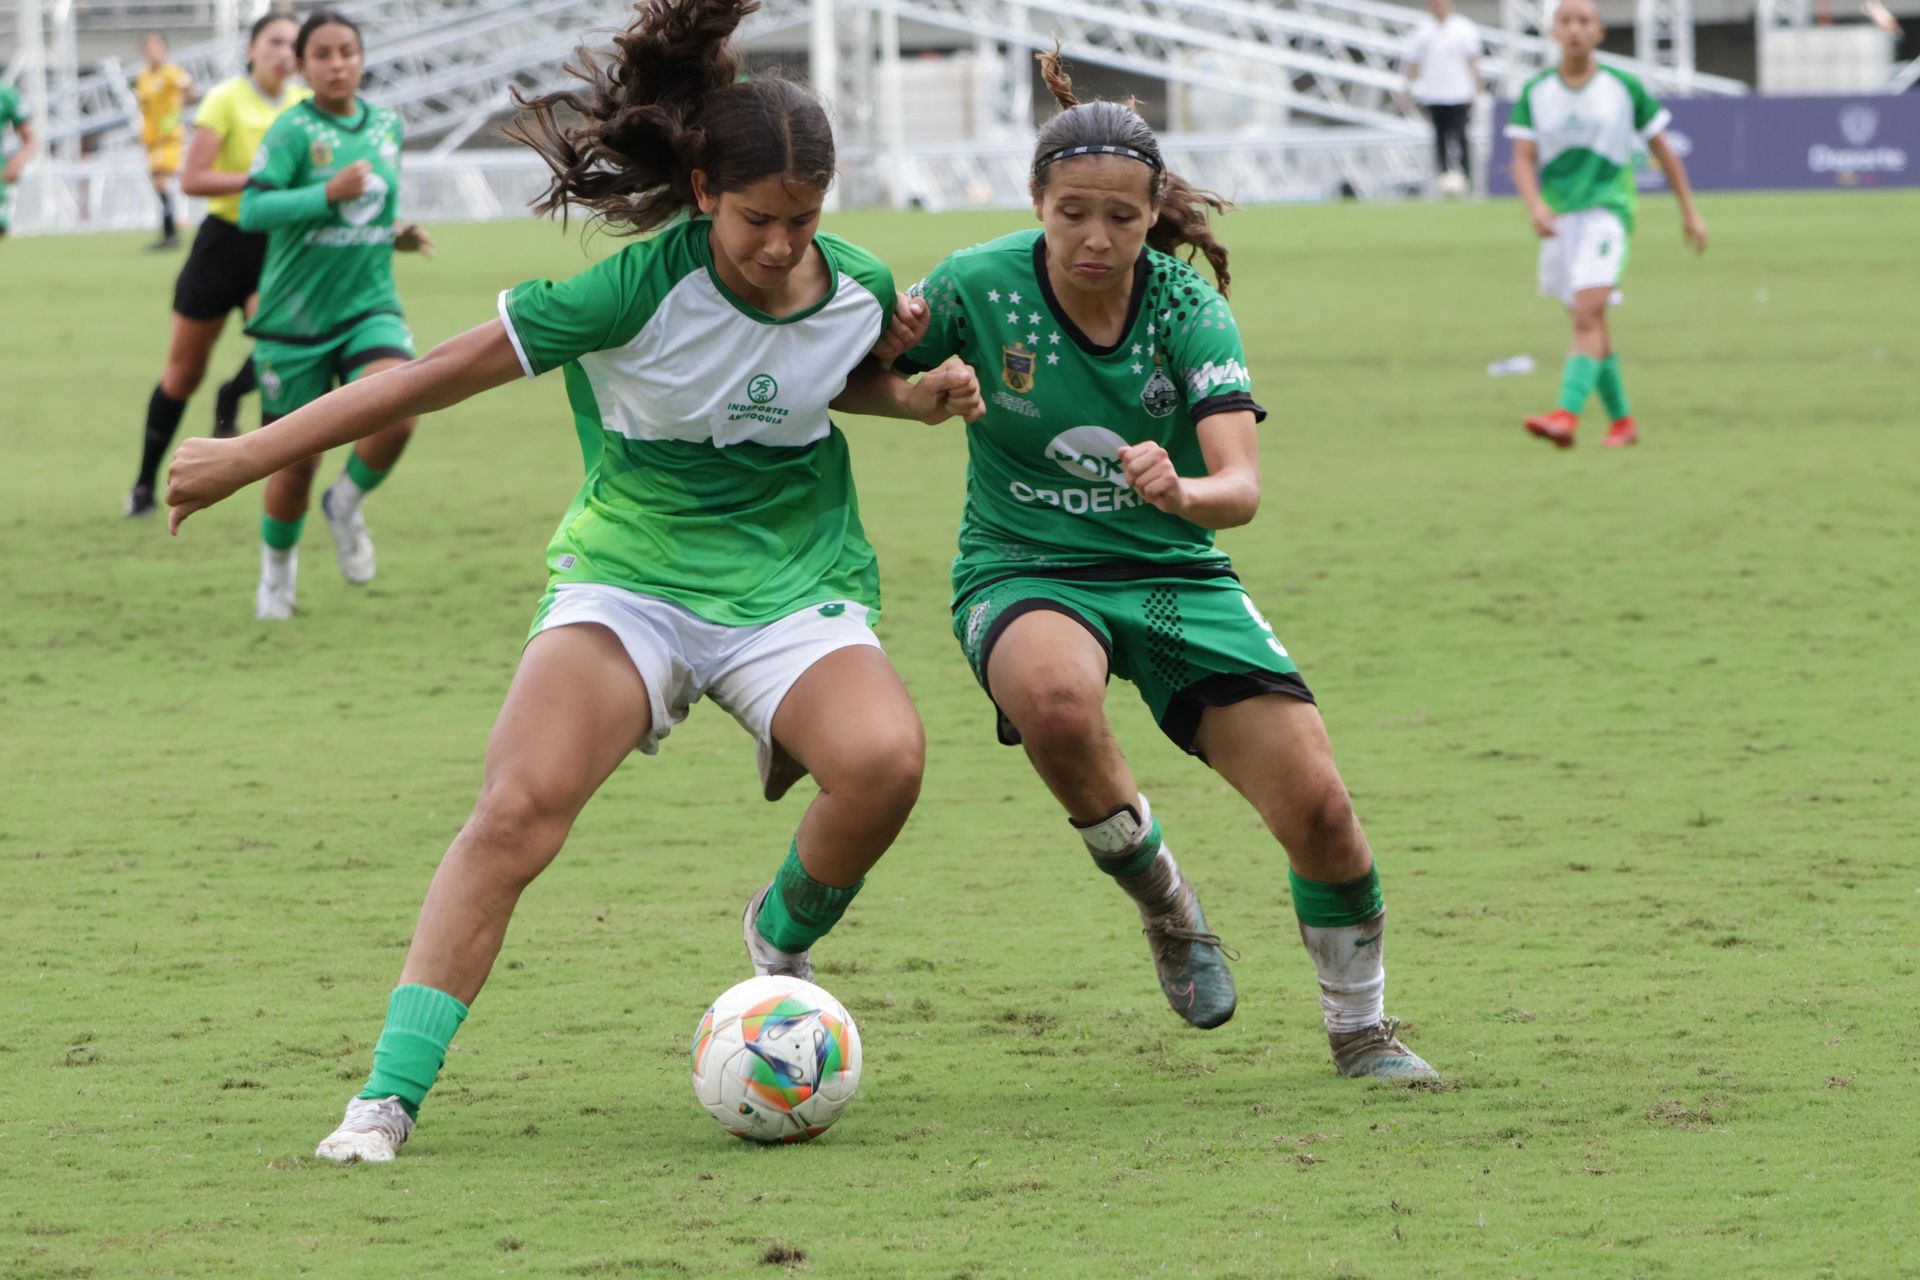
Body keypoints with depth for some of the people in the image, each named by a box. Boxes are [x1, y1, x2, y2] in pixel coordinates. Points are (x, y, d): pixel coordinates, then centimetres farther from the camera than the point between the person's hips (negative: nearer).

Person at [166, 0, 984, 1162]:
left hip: (792, 585, 2)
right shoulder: (645, 285, -19)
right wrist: (252, 455, -12)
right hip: (628, 577, -2)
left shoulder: (858, 291, -6)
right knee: (520, 807, -25)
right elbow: (451, 370, -15)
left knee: (885, 759, -28)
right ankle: (389, 1096, -21)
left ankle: (786, 936, 4)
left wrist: (921, 397, -2)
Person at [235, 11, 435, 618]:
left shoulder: (387, 126, 7)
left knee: (395, 414, -26)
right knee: (297, 461, 5)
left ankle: (347, 502, 5)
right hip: (295, 318, -3)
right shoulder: (293, 129, -11)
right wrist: (329, 193, -31)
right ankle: (277, 564, 35)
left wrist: (397, 235, 5)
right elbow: (252, 209, -22)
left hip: (370, 307, 3)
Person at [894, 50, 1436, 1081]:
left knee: (1318, 810, -11)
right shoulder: (979, 287, -12)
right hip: (1023, 572, -2)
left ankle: (1359, 1026, 18)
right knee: (1057, 700, -39)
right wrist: (930, 388, -20)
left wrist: (1181, 491, -43)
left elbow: (1242, 486, -20)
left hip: (1171, 571, 2)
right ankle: (1165, 907, -9)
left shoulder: (1187, 308, -10)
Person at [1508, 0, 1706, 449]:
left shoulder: (1623, 88, 0)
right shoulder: (1535, 92, 5)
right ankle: (1622, 420, 24)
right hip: (1558, 219, 4)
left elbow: (1662, 150, 9)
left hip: (1606, 211, -4)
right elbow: (1523, 160, -2)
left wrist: (1689, 212, 12)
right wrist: (1536, 206, -21)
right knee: (1591, 325, 11)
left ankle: (1567, 415, -34)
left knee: (1587, 314, -20)